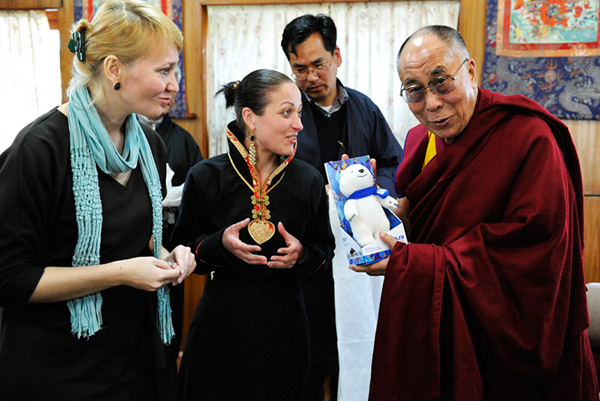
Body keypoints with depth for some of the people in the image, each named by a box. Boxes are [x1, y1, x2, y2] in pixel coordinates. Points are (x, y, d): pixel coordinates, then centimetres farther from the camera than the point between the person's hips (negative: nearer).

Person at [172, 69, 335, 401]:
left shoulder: (309, 180, 0)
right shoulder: (206, 177, -6)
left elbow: (324, 250, 9)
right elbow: (184, 249, 1)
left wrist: (301, 253, -13)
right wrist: (220, 244, -18)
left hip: (284, 325, 2)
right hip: (221, 324, -1)